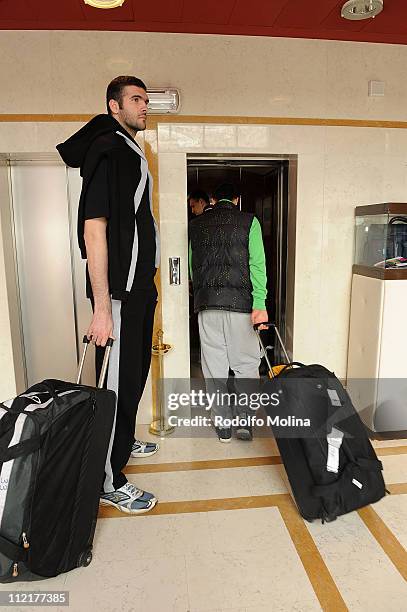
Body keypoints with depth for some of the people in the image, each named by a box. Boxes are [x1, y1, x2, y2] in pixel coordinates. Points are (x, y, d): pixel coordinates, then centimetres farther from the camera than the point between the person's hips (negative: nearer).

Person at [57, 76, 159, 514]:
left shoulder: (132, 153, 17)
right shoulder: (107, 149, -12)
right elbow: (94, 228, -20)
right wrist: (102, 308, -24)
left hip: (141, 285, 10)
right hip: (119, 290, -10)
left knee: (135, 371, 20)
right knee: (118, 382, -2)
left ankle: (123, 441, 40)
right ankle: (110, 483, 14)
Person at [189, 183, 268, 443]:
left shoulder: (196, 224, 12)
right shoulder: (249, 221, 4)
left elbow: (193, 265, 13)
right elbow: (257, 263, -6)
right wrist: (259, 304, -10)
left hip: (206, 303, 3)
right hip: (240, 302, -2)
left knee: (214, 365, 8)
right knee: (246, 363, 9)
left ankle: (223, 423, 16)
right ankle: (244, 420, 11)